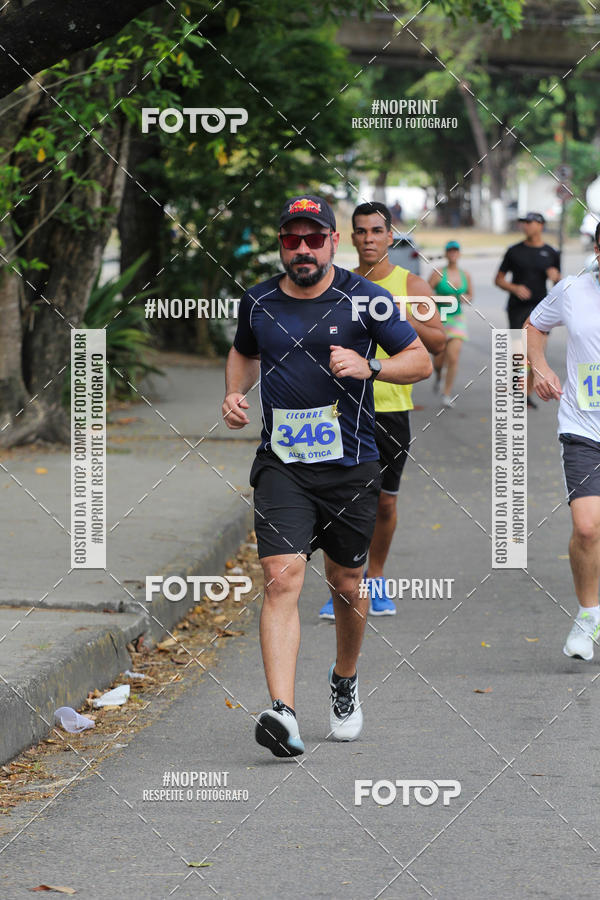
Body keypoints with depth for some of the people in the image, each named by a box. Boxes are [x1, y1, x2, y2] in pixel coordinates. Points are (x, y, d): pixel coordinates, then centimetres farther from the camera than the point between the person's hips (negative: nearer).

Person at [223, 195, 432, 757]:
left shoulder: (362, 299, -3)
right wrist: (235, 394, 6)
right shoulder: (258, 303, 5)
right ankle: (283, 713, -27)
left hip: (350, 466, 0)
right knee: (282, 578, -17)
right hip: (281, 464, 0)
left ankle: (345, 681, 41)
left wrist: (368, 367, -16)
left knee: (346, 585, 12)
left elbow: (421, 362, 2)